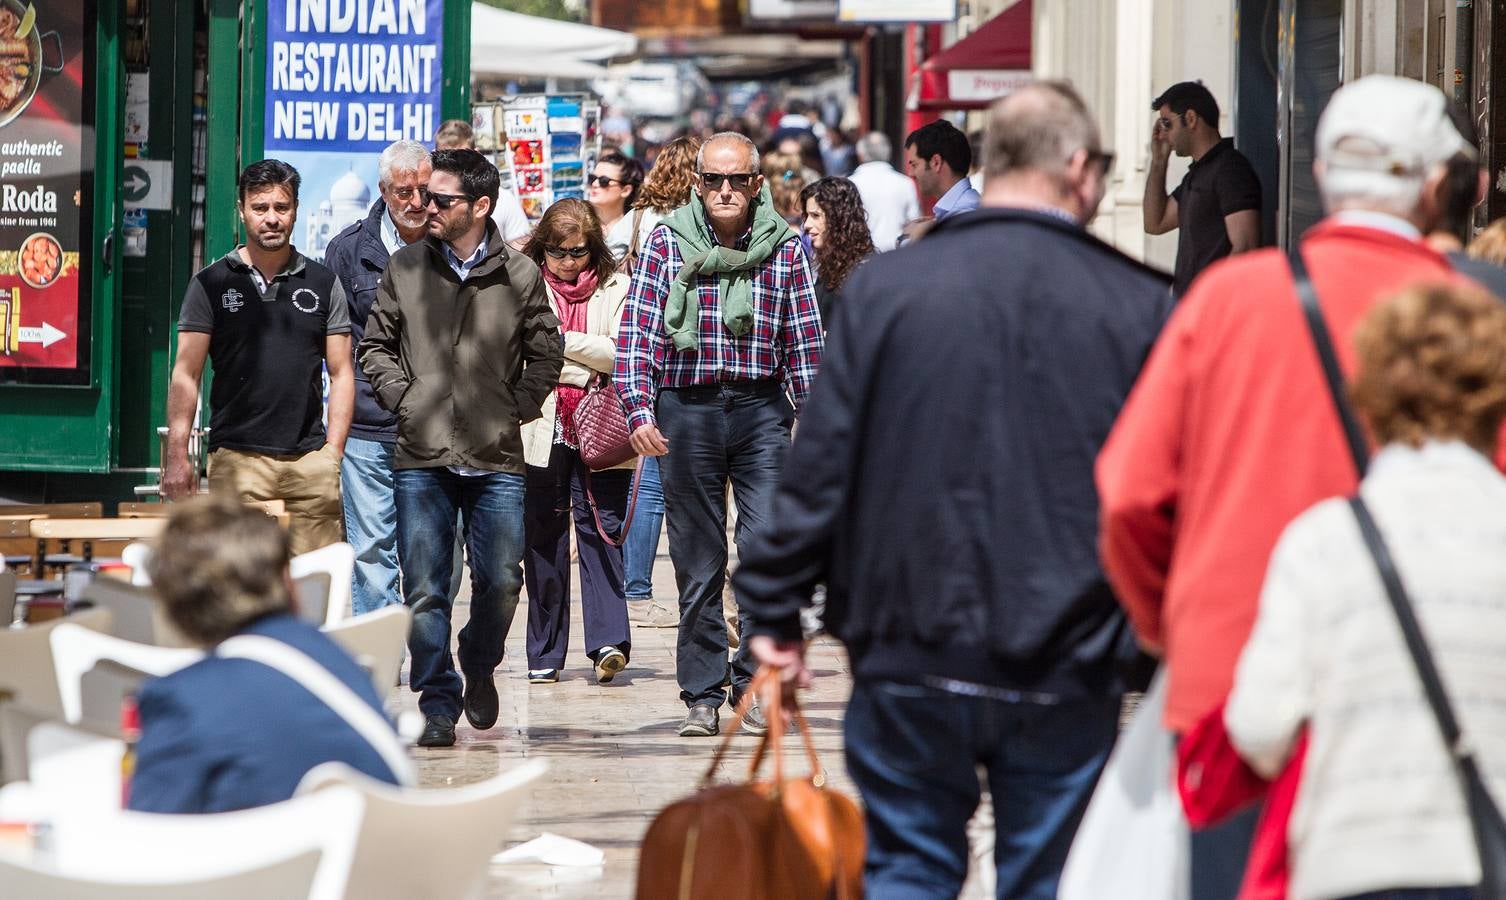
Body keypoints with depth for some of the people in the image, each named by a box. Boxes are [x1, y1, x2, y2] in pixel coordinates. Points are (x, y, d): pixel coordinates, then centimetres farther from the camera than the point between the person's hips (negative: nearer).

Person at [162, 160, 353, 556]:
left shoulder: (323, 284, 12)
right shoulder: (211, 283, 7)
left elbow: (341, 373, 12)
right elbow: (186, 374, 5)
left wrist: (333, 452, 2)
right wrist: (177, 456, -3)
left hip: (310, 459, 2)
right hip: (236, 459, -2)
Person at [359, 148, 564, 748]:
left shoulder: (520, 276, 2)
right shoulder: (404, 269, 5)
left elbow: (545, 354, 11)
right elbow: (376, 345, 14)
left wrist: (516, 408, 1)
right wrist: (401, 397, 1)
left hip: (496, 459, 0)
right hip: (420, 457, 0)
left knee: (500, 582, 1)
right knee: (425, 590, -2)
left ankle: (479, 667, 29)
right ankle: (438, 704, 6)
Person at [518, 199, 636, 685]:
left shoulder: (616, 289, 6)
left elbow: (624, 353, -6)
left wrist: (561, 340, -10)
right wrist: (589, 369, -8)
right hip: (542, 431, 1)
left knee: (601, 526, -10)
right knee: (542, 536, 4)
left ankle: (609, 640, -17)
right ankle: (545, 654, 10)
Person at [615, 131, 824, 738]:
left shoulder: (785, 248, 5)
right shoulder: (667, 243, 3)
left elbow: (804, 341, 9)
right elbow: (637, 331, -1)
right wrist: (638, 410, -11)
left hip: (762, 409, 0)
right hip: (687, 411, 0)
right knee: (698, 562, 4)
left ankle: (752, 682, 4)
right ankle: (702, 693, 12)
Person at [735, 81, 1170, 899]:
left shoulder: (883, 288, -1)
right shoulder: (1140, 307, -3)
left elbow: (818, 466, -1)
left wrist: (774, 608, 6)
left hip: (913, 658, 1)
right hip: (1067, 675, -1)